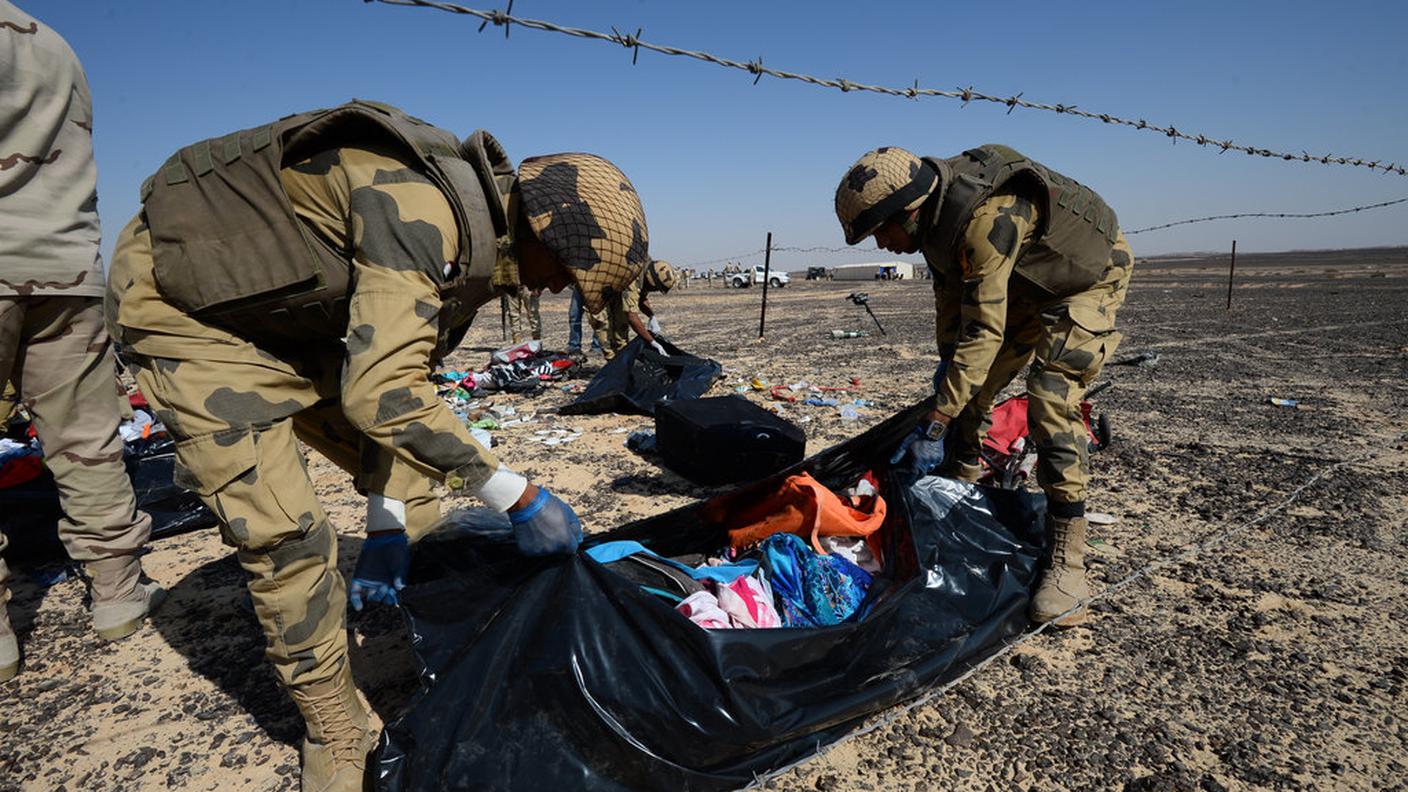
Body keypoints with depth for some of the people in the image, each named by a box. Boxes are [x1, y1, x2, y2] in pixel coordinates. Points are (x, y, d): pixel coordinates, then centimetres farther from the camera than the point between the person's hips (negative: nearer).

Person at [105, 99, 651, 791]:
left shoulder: (478, 239, -3)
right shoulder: (422, 211, -33)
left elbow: (401, 379, 1)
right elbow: (380, 394, -39)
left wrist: (385, 530, -2)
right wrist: (519, 497, -31)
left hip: (284, 321, 9)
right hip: (187, 306, -9)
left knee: (411, 471, 7)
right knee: (285, 535, -14)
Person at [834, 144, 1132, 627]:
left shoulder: (986, 220, -38)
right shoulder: (935, 214, -11)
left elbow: (983, 332, -39)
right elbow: (950, 290, 5)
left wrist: (933, 426, -37)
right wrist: (947, 361, 9)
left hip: (1087, 278, -8)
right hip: (1024, 283, 8)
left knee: (1051, 403, -23)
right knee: (969, 392, 3)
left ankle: (1067, 562, -16)